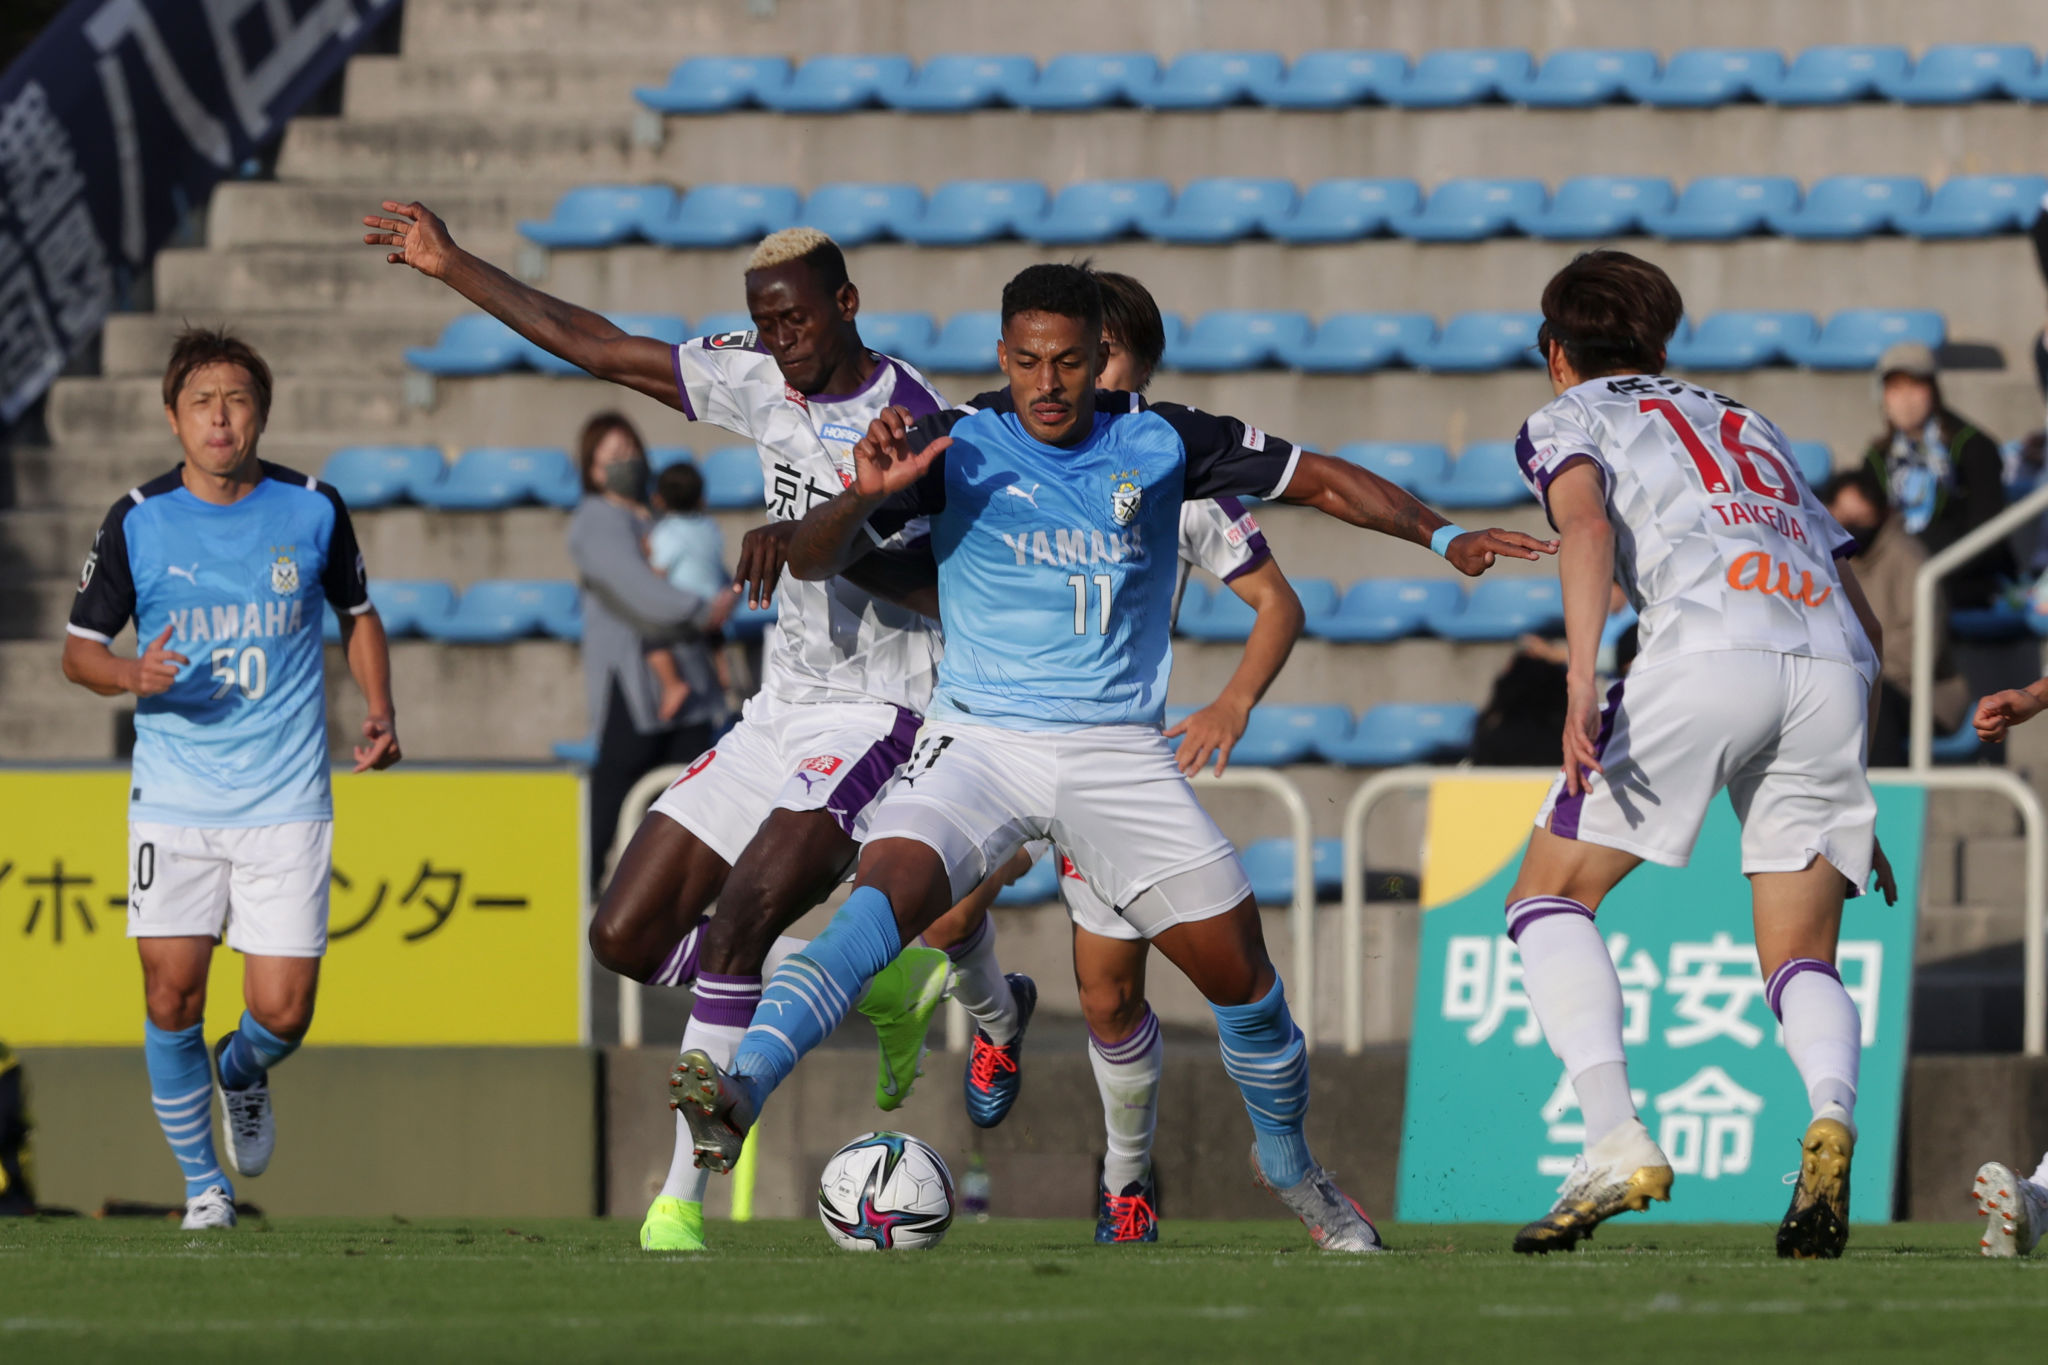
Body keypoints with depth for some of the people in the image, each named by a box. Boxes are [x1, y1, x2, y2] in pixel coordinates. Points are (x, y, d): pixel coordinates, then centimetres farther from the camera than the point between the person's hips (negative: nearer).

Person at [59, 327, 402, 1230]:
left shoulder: (312, 510, 0)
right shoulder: (137, 523, -3)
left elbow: (357, 614, 17)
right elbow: (78, 648, 5)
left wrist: (378, 713, 2)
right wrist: (132, 675, -17)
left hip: (286, 805, 0)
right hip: (173, 804, 0)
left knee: (282, 1012, -6)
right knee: (171, 993, -7)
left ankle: (242, 1078, 31)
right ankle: (202, 1181, 13)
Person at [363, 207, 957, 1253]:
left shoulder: (908, 417, -13)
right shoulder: (761, 383, 8)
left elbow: (925, 568, -24)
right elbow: (598, 347, 14)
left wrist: (812, 539, -39)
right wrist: (453, 267, 14)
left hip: (873, 720, -9)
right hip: (778, 715, 9)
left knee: (743, 914, -26)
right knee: (627, 938, 3)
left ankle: (682, 1196, -23)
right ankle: (879, 985, 14)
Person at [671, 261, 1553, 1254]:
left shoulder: (1160, 445, 2)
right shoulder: (958, 454, -2)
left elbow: (1319, 480, 11)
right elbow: (811, 561, -6)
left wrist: (1441, 536, 0)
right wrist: (863, 497, -27)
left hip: (1118, 753, 2)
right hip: (978, 743, -2)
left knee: (1239, 971, -1)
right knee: (885, 897, -29)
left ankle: (1288, 1166, 25)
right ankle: (743, 1086, -44)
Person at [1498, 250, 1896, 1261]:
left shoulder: (1569, 418, 20)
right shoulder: (1753, 428, 36)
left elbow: (1585, 523, -5)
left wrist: (1579, 685, -17)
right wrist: (1847, 794, 37)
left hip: (1707, 648, -5)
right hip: (1834, 660, 5)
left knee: (1549, 899, 8)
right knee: (1799, 961, 11)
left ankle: (1616, 1140, -11)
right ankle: (1831, 1118, -21)